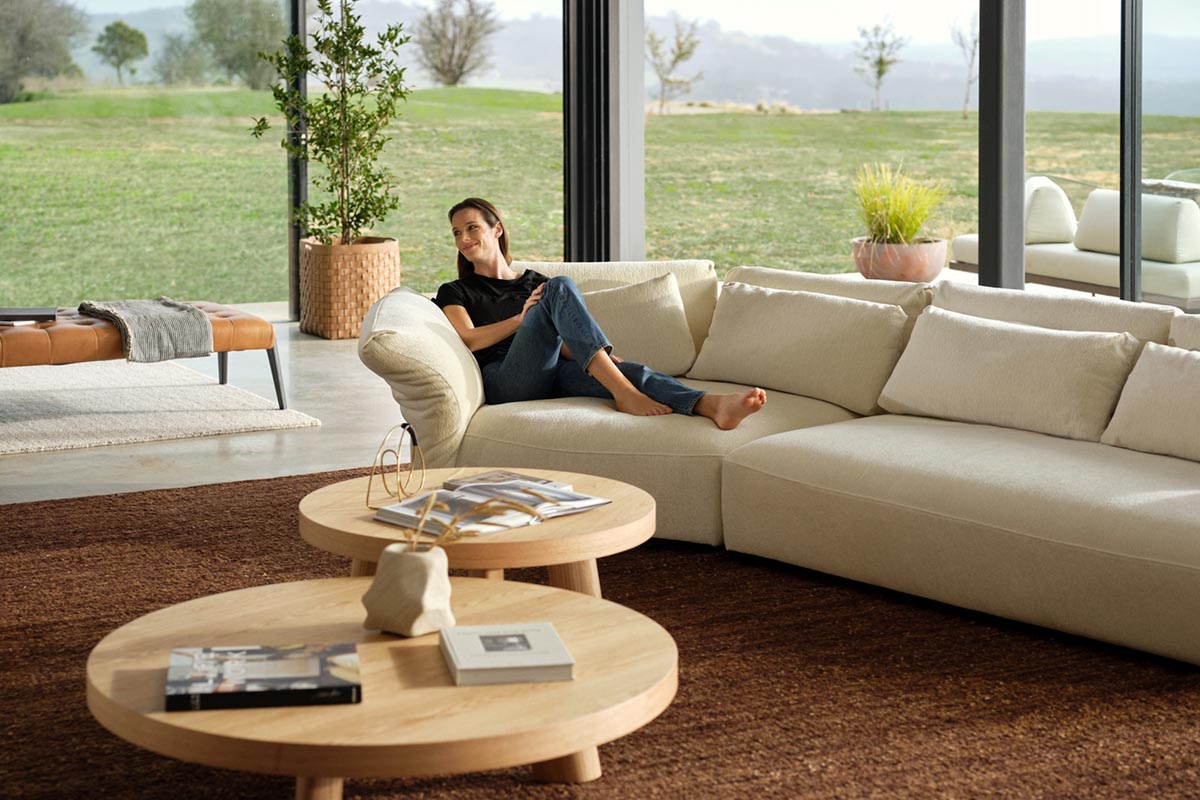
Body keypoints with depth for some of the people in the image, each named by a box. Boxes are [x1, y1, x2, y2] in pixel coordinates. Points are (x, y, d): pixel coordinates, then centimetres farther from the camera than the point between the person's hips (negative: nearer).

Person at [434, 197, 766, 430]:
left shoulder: (534, 282, 30)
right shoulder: (455, 292, 20)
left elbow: (562, 338, 19)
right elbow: (468, 339, 1)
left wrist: (599, 355, -2)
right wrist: (522, 319, -4)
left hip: (552, 375, 3)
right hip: (505, 380, -3)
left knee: (628, 369, -30)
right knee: (561, 287, -25)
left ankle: (713, 405, -59)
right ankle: (623, 393, -39)